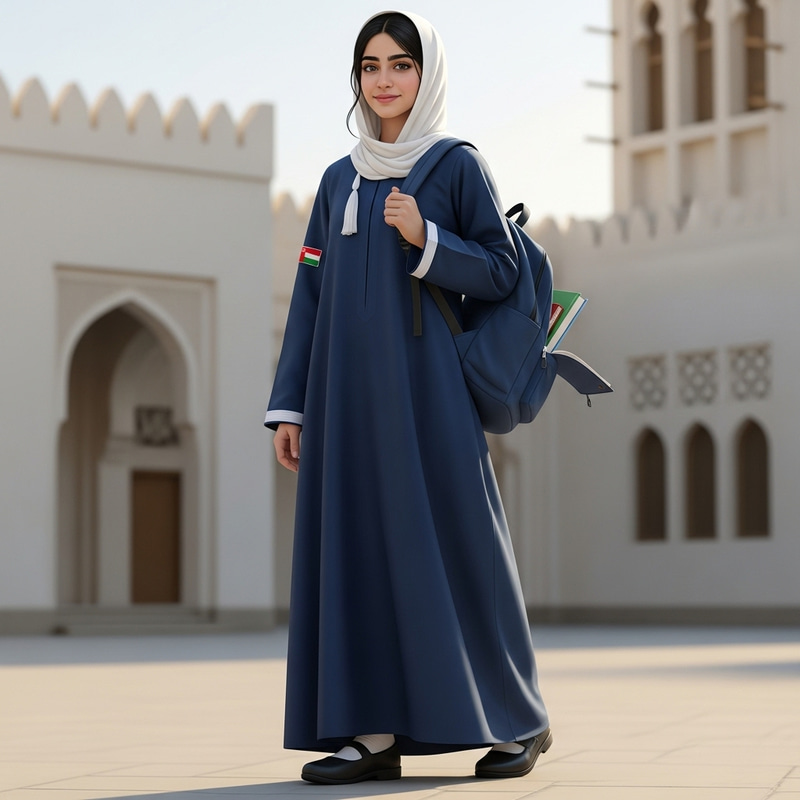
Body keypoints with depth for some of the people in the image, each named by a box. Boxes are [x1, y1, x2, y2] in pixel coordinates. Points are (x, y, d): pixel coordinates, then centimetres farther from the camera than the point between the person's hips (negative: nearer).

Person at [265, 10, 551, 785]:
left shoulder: (458, 165, 2)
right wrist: (290, 403, 6)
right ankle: (374, 732, 2)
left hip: (424, 382, -5)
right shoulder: (338, 180, 15)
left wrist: (425, 239, -18)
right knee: (355, 545, 0)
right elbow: (310, 295, 13)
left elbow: (501, 273, -2)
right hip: (348, 389, 5)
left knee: (452, 544, -4)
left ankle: (519, 719, 9)